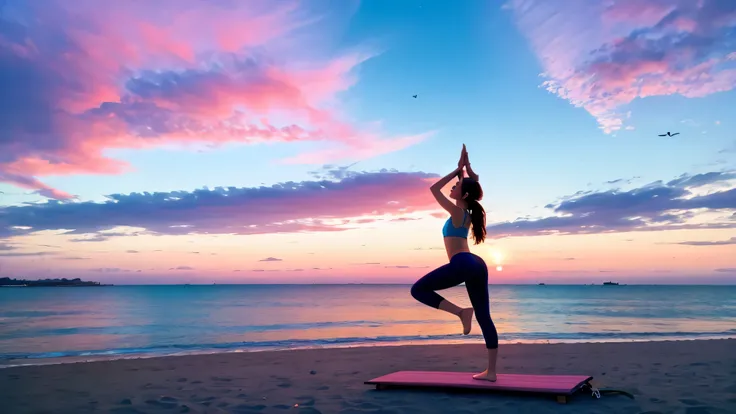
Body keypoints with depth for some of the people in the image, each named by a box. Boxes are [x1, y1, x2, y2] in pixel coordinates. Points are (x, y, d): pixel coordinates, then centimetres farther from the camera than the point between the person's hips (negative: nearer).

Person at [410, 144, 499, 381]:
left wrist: (458, 170, 5)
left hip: (462, 264, -9)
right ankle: (491, 371, 7)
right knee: (484, 317, 6)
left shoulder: (457, 212, -4)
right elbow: (472, 182, 33)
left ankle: (460, 311, -9)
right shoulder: (469, 212, 16)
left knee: (419, 290, 1)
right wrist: (466, 168, 22)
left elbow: (434, 189, 2)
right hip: (477, 265, 9)